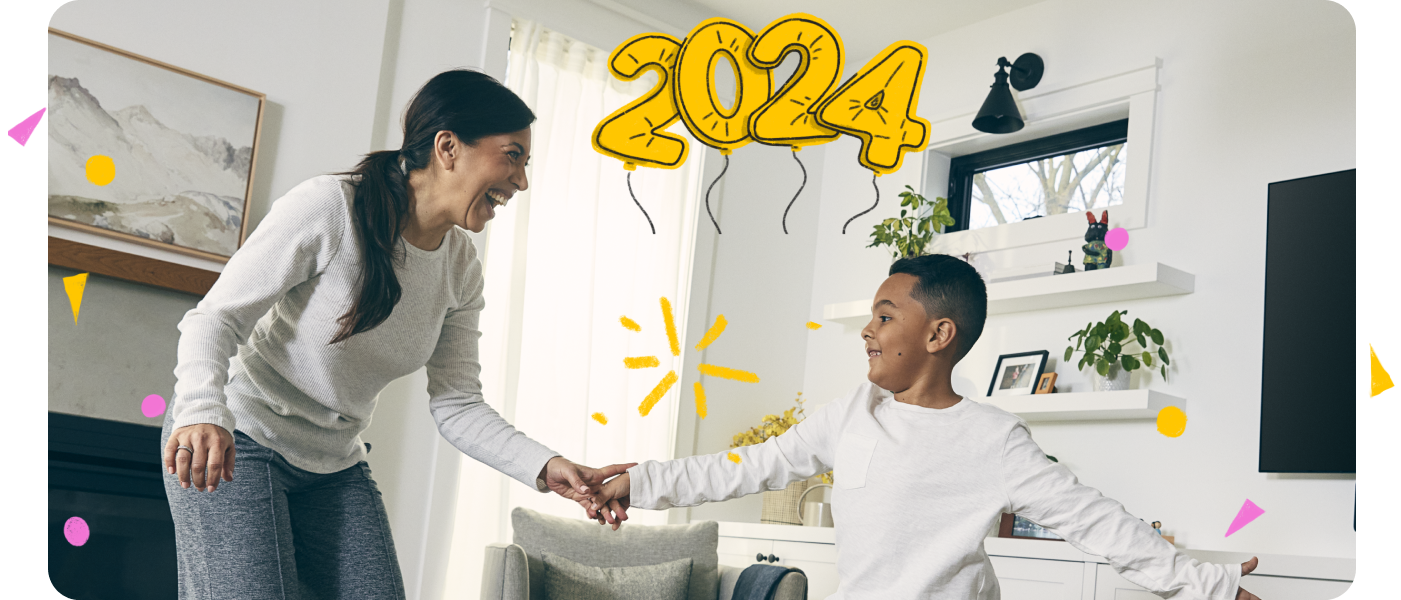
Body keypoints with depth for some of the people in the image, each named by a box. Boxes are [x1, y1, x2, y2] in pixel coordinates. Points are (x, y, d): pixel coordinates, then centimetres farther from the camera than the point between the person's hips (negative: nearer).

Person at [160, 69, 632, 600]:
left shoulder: (462, 269, -2)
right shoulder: (330, 207, -21)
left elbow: (457, 405, -2)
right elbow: (214, 318, -19)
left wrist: (544, 468, -17)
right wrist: (202, 413, -39)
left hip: (335, 466, 6)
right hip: (234, 443, -6)